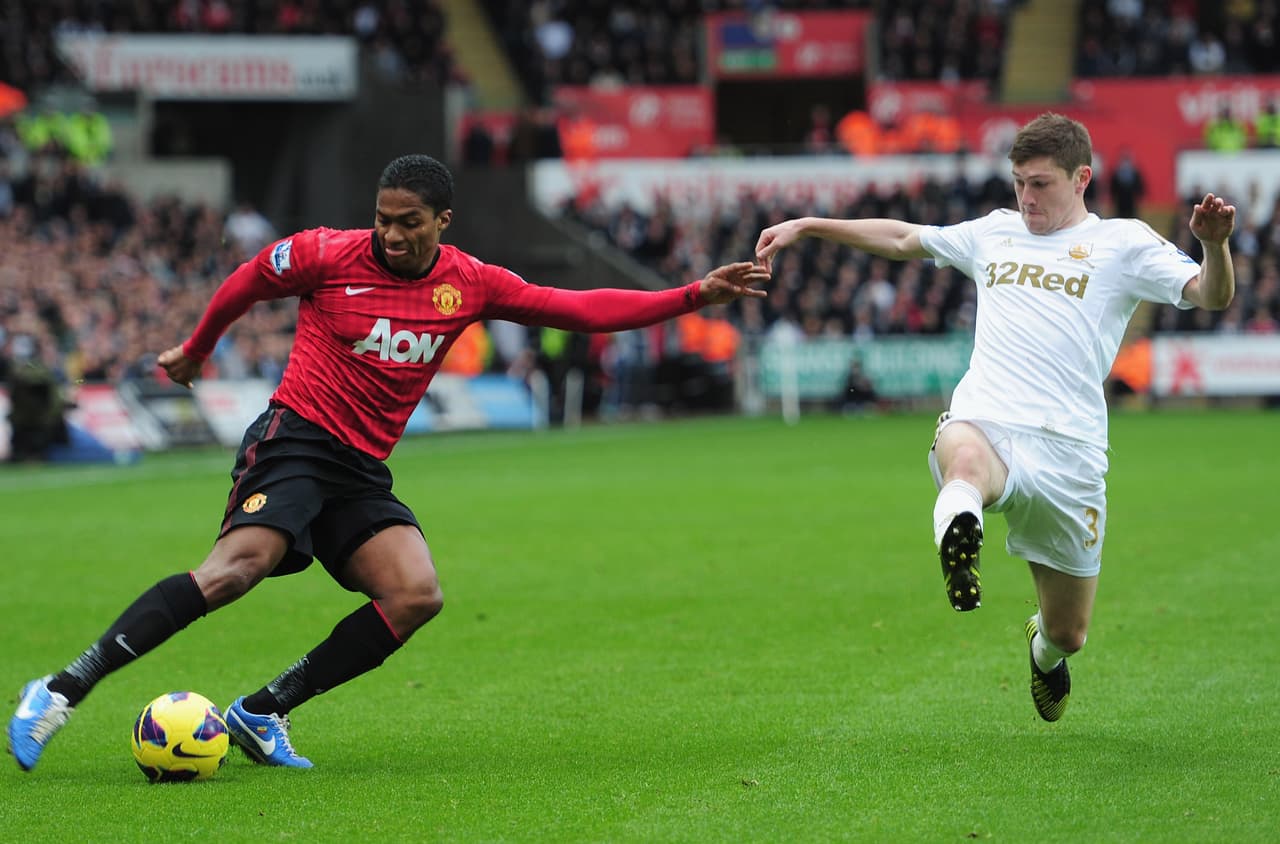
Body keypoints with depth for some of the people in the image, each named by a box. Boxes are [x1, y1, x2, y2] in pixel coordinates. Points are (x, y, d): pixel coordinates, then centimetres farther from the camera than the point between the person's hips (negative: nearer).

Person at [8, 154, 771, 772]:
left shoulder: (470, 285, 4)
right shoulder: (327, 256, -6)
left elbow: (582, 308, 6)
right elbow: (246, 285, 12)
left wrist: (695, 296, 0)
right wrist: (195, 351, 27)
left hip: (364, 470, 6)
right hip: (294, 438, -6)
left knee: (417, 595, -16)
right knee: (239, 565, -29)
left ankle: (263, 713, -8)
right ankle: (63, 691, -29)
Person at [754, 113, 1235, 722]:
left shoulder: (1123, 243, 10)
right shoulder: (995, 233, 23)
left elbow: (1210, 295, -2)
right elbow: (901, 238, 36)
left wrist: (1214, 244, -23)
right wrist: (806, 226, 34)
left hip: (1067, 451, -1)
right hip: (984, 423, 1)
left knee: (1067, 635, 11)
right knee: (966, 459, -41)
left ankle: (1042, 647, 46)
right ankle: (958, 534, -72)